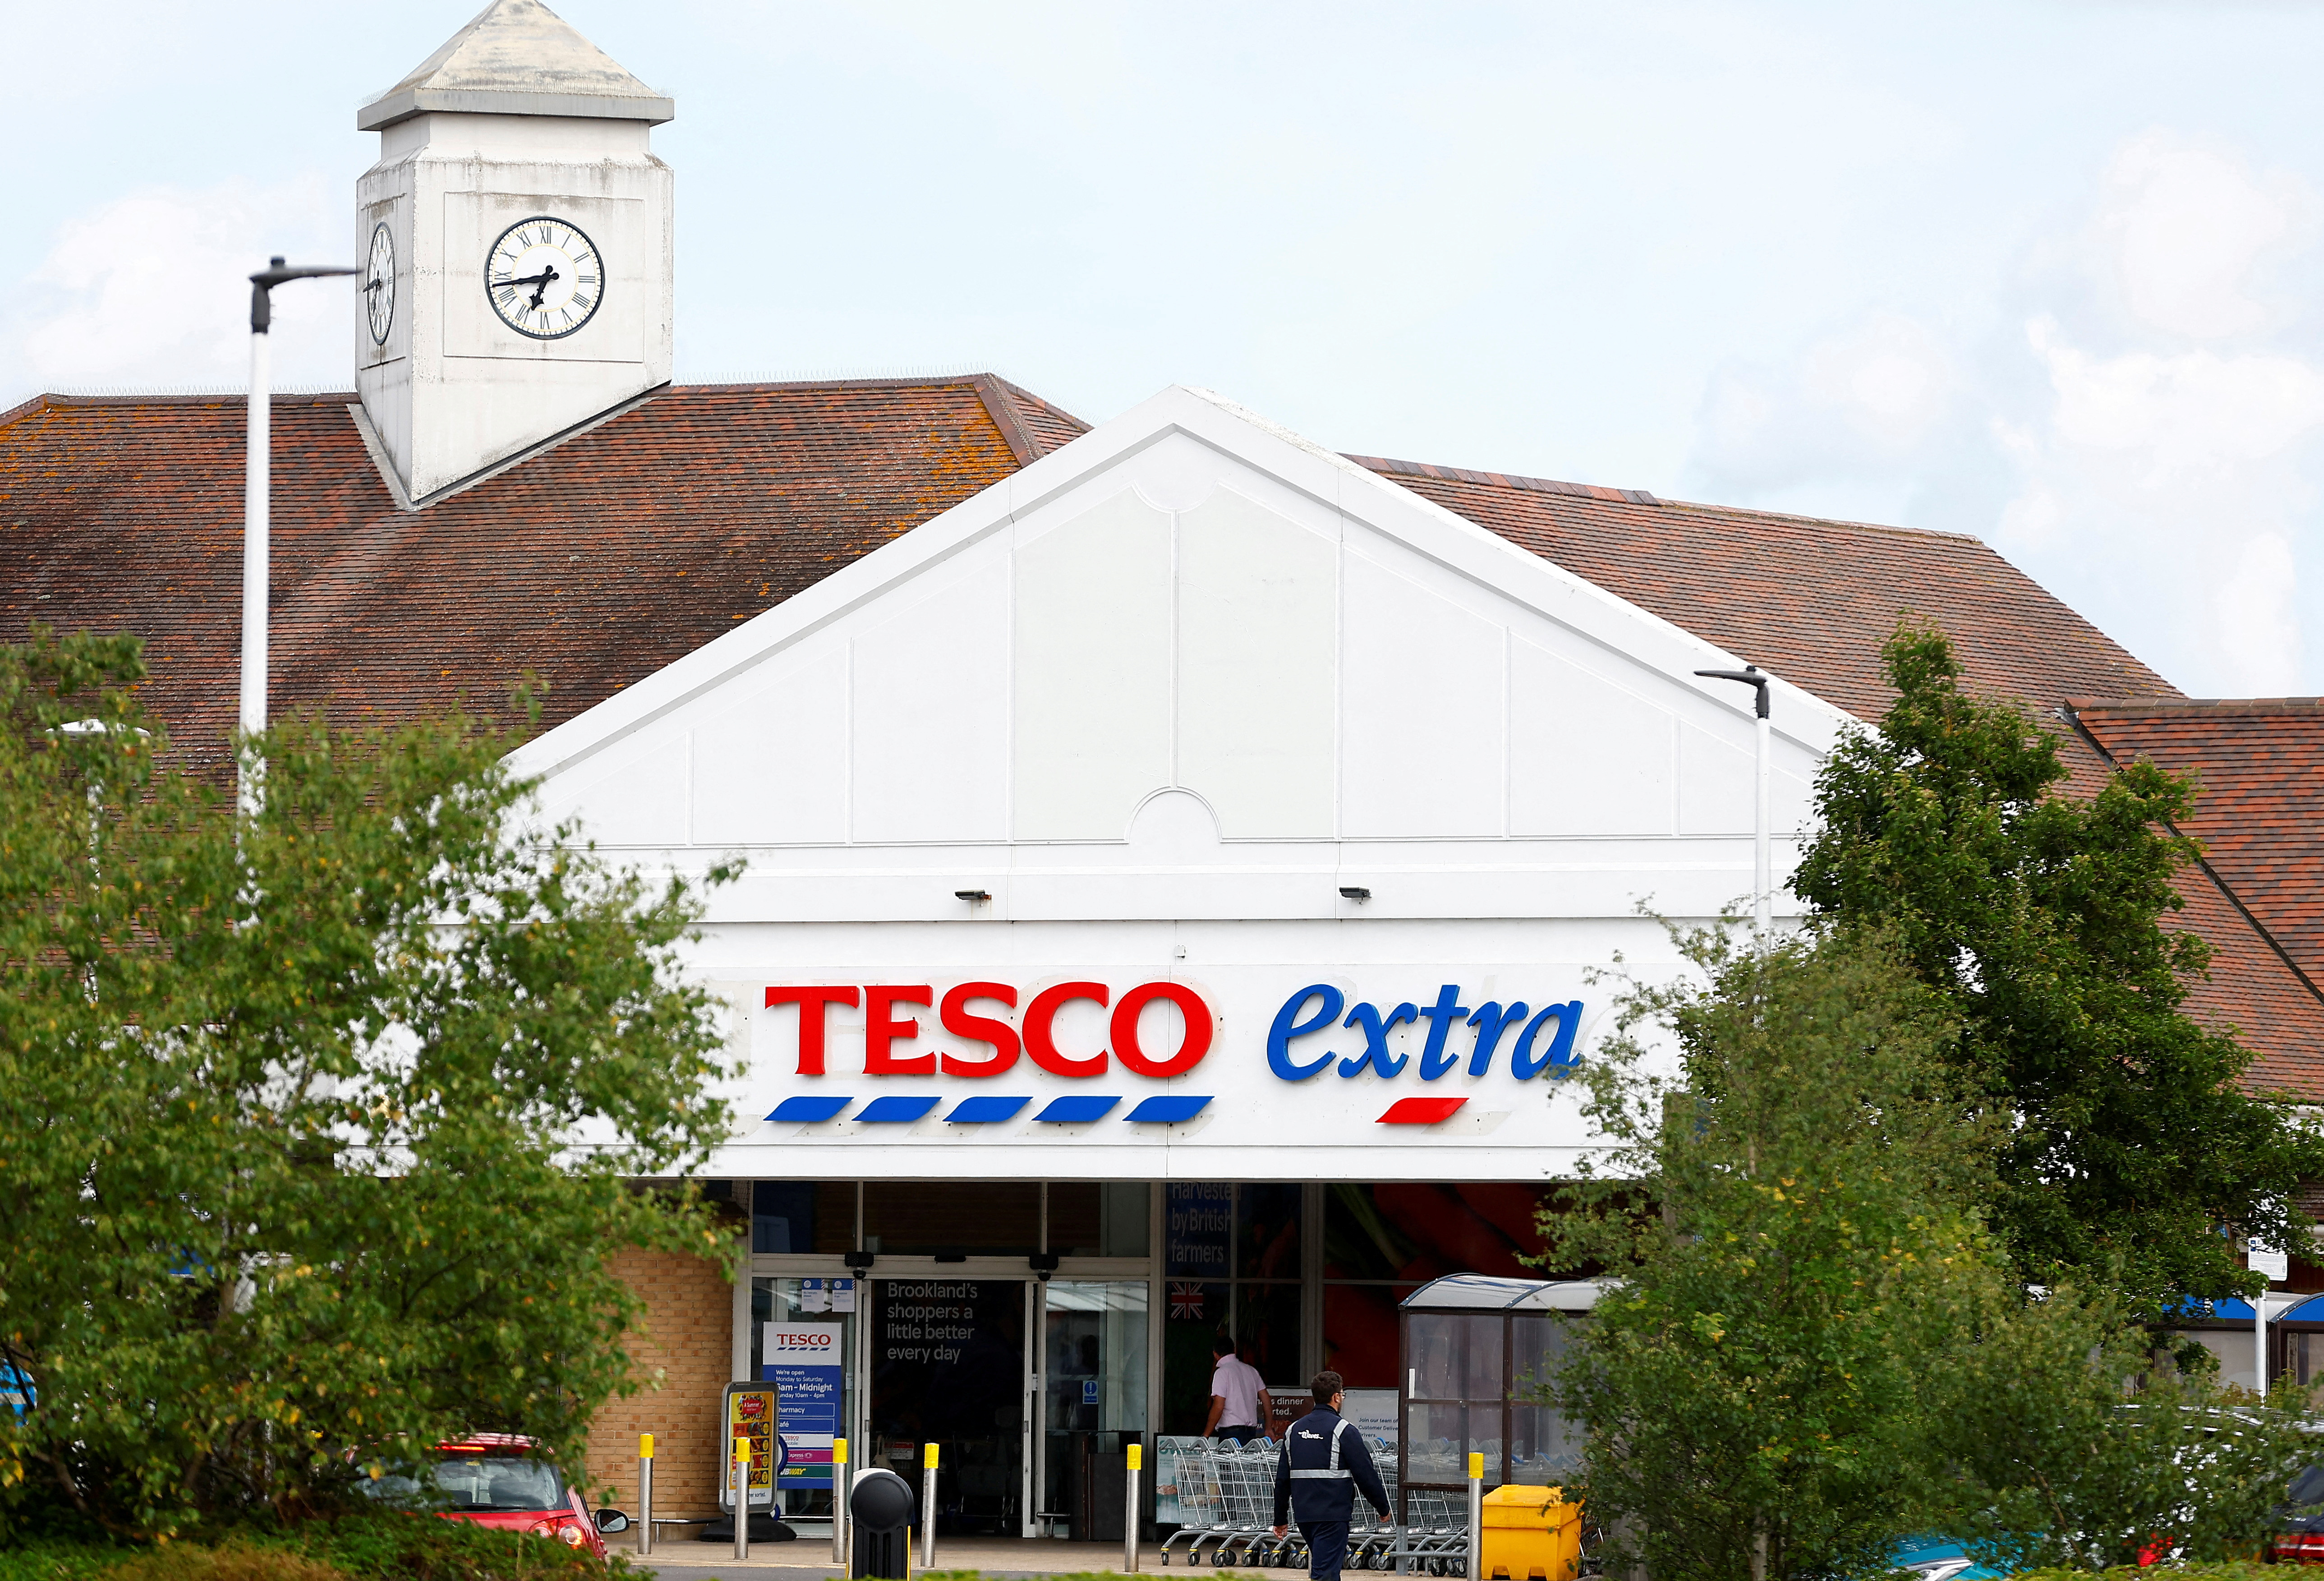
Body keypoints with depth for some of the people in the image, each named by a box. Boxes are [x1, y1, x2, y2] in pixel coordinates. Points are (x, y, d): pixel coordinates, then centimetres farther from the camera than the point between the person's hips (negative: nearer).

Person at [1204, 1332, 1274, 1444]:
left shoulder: (1222, 1373, -6)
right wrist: (1268, 1429, 24)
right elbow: (1266, 1401, 17)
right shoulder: (1252, 1371, 15)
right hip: (1251, 1433, 7)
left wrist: (1206, 1435, -6)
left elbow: (1218, 1407, -13)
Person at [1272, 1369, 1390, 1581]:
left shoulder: (1294, 1430, 11)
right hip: (1334, 1514, -7)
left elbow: (1282, 1479, 14)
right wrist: (1383, 1508, 6)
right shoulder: (1343, 1430, -9)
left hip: (1303, 1514, 7)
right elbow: (1366, 1475, -8)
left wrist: (1280, 1519, 21)